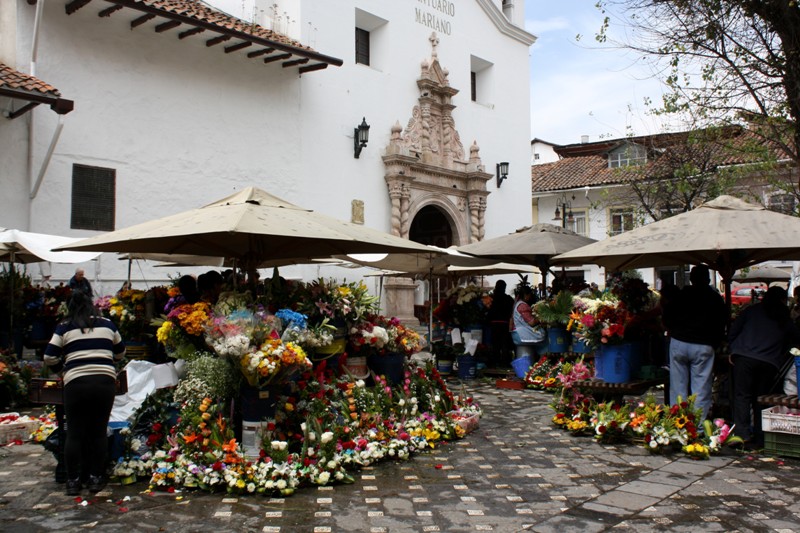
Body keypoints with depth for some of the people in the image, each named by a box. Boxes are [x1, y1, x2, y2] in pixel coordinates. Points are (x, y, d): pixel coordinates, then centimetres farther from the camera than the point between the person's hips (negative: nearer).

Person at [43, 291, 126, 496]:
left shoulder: (64, 328, 7)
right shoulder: (107, 325, 13)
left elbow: (49, 358, 4)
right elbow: (120, 352, 24)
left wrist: (62, 367, 24)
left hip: (76, 383, -1)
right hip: (105, 381, 2)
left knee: (74, 434, 7)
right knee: (99, 431, 10)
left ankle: (73, 481, 12)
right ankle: (96, 478, 16)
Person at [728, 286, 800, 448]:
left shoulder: (752, 310, 10)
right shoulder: (785, 320, 13)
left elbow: (733, 332, 7)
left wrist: (733, 350, 14)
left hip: (744, 357, -1)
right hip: (770, 362, 1)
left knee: (742, 396, 1)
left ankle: (742, 434, -8)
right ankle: (759, 439, 10)